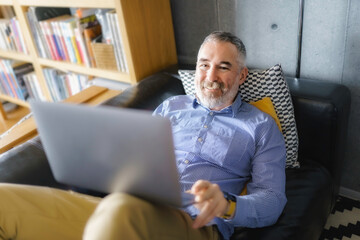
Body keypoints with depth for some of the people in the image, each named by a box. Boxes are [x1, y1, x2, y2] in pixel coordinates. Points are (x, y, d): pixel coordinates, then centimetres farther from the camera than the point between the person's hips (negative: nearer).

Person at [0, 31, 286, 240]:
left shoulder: (262, 127, 12)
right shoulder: (171, 106, 22)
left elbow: (272, 201, 5)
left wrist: (226, 204, -17)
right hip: (131, 207, 5)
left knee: (122, 209, -42)